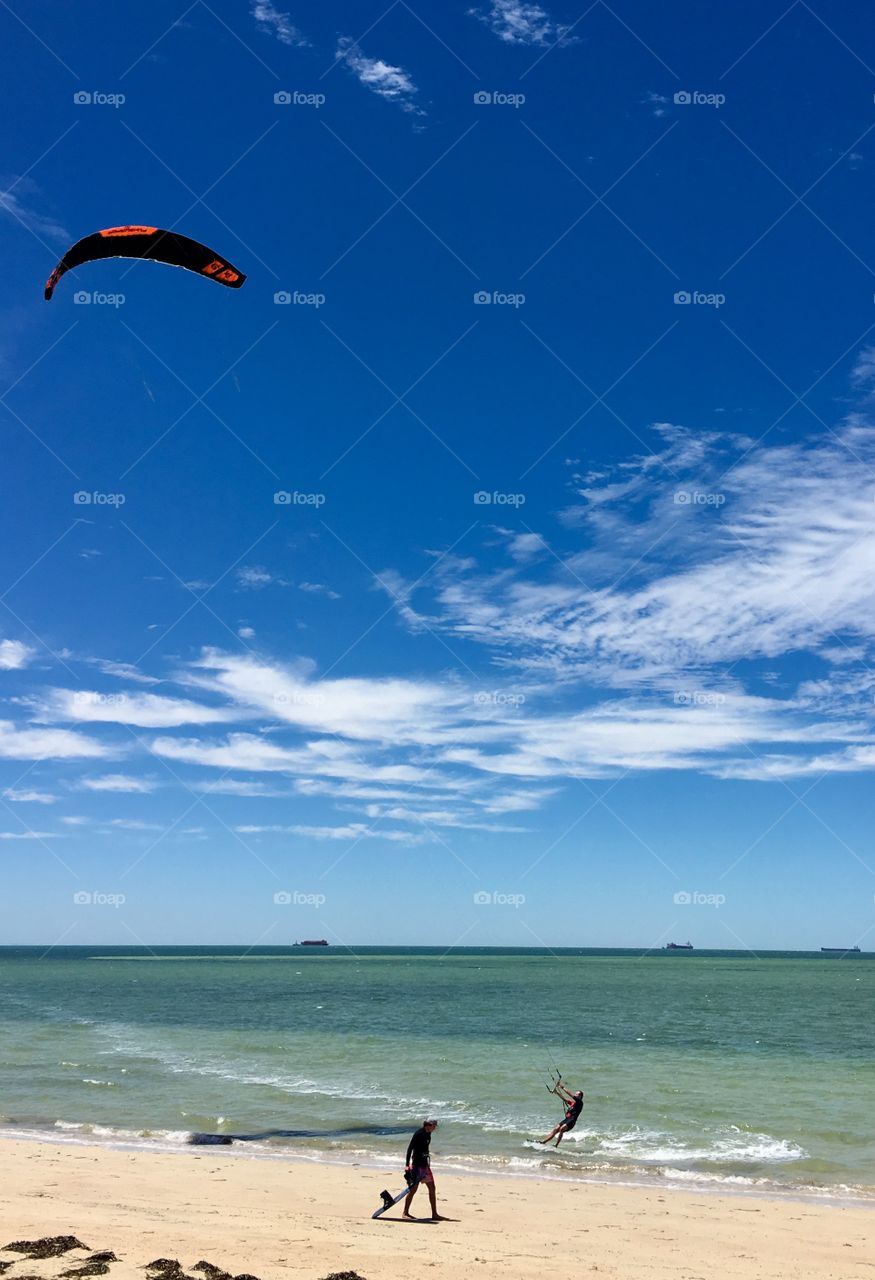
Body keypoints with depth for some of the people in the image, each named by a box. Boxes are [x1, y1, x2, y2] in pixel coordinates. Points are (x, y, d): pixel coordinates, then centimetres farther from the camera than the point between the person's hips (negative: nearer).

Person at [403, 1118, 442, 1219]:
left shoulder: (428, 1134, 8)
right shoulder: (419, 1134, -17)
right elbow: (410, 1148, -20)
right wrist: (407, 1165, -24)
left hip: (425, 1164, 9)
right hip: (416, 1164, -9)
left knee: (432, 1188, 8)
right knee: (414, 1188, -4)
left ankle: (434, 1214, 14)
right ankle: (405, 1213, 8)